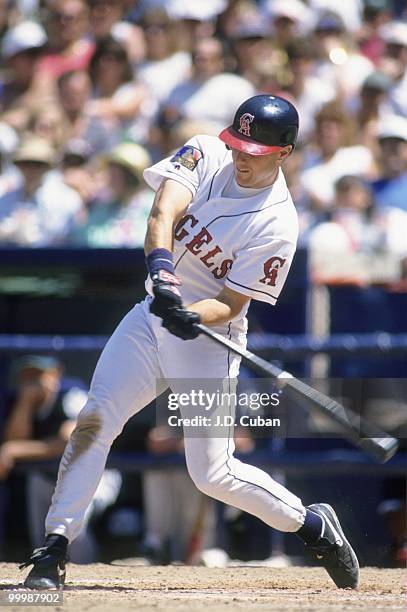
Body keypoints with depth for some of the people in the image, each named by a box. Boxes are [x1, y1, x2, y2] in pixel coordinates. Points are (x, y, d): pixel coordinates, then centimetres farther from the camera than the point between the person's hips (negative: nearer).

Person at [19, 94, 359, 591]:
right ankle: (53, 551, -8)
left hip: (207, 335, -4)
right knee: (95, 420, -10)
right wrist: (160, 261, -42)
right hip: (155, 312, 4)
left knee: (212, 474, -4)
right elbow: (165, 209, -23)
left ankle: (312, 525, 18)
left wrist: (192, 319, -37)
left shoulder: (278, 225, -17)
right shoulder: (206, 155, -6)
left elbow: (230, 304, -16)